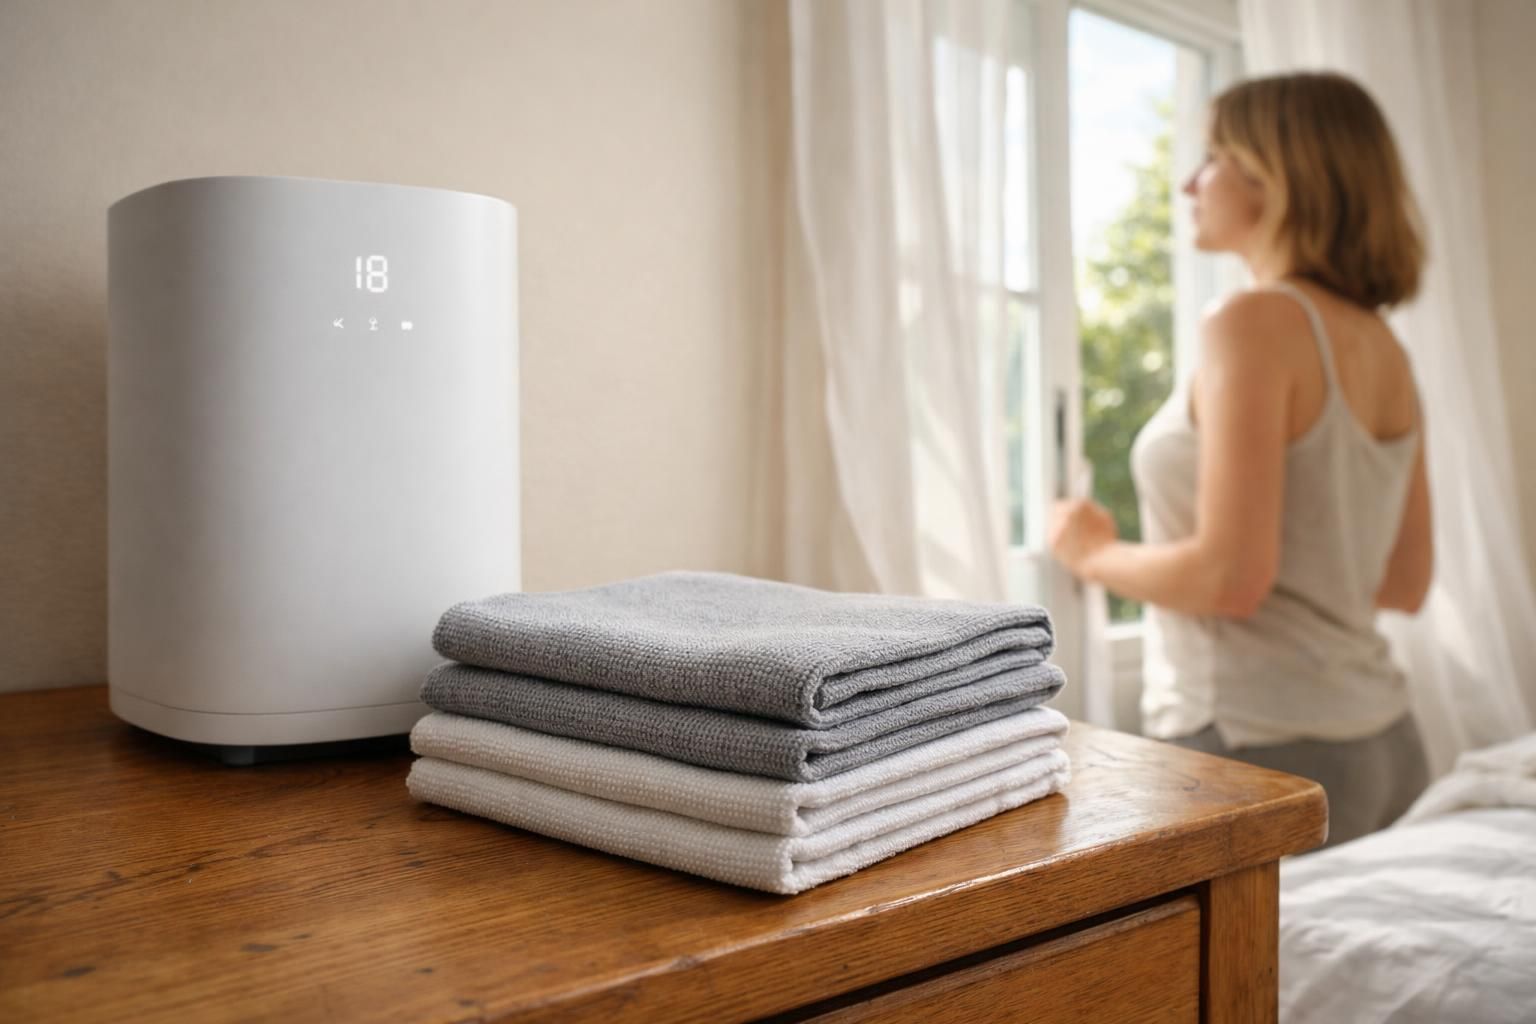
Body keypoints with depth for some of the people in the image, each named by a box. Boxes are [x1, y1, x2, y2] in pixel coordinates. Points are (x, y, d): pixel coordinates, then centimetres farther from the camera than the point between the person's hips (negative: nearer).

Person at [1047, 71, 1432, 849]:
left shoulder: (1256, 322, -15)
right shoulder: (1383, 348, 9)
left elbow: (1232, 576, -20)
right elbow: (1406, 583, 14)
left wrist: (1092, 553, -5)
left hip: (1258, 745, -8)